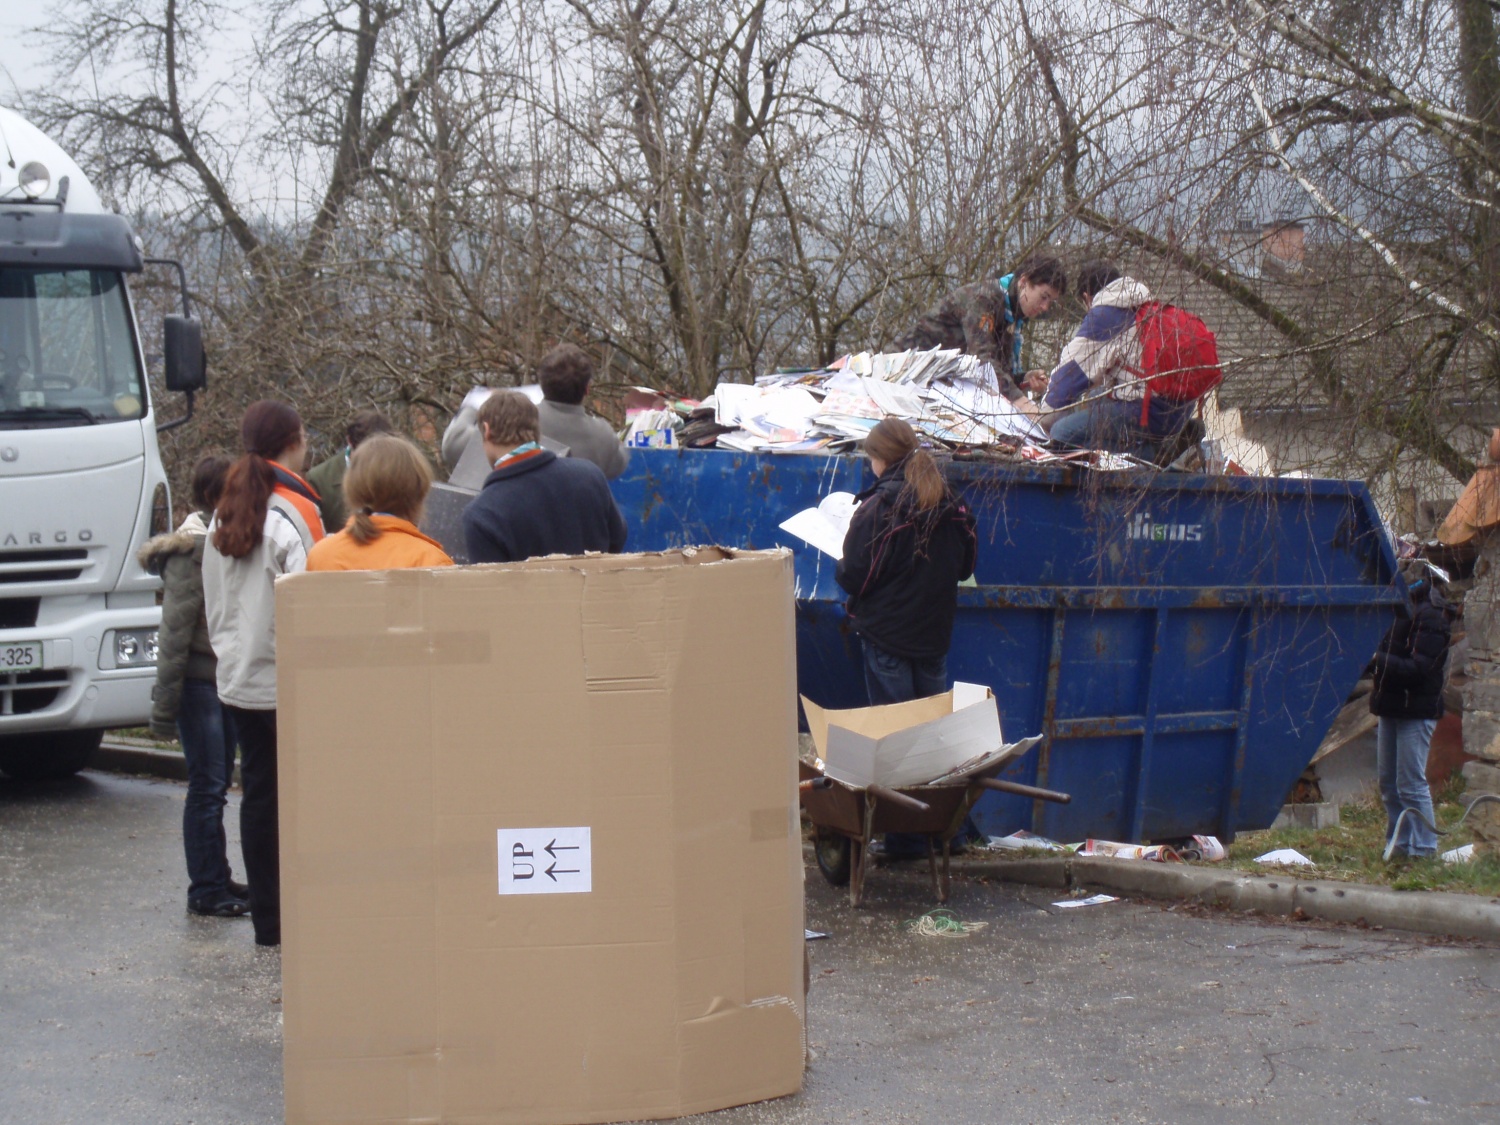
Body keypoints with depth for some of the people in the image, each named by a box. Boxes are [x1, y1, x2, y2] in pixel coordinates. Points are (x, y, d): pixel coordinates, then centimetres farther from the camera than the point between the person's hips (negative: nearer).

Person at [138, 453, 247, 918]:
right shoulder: (192, 548, -14)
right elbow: (175, 630, -15)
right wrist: (165, 703, -15)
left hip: (225, 678, 8)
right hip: (199, 682, -8)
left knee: (218, 782, 13)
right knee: (207, 785, -4)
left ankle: (217, 880, 21)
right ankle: (206, 890, 3)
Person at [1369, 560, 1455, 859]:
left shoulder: (1430, 618, -13)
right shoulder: (1404, 613, 15)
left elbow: (1418, 669, -21)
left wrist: (1379, 659, -22)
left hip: (1416, 712, -9)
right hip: (1392, 708, 9)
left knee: (1411, 784, -8)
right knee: (1389, 781, 12)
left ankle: (1424, 849, -3)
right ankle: (1398, 844, 20)